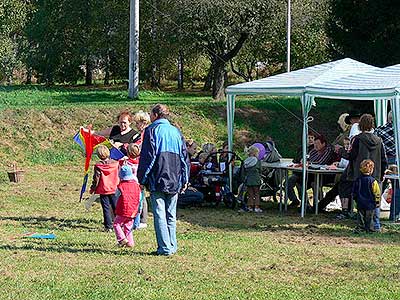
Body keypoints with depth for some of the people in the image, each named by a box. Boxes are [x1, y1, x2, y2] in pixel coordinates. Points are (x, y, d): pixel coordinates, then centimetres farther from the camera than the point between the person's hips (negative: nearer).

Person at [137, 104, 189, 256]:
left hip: (157, 180, -5)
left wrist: (142, 179, -3)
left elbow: (147, 156, -8)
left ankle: (165, 248, -8)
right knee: (171, 215, 13)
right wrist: (185, 180, 17)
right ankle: (172, 246, 14)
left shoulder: (151, 130, -3)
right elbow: (184, 157, 13)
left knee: (159, 214, -4)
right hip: (174, 181, 5)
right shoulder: (176, 131, 12)